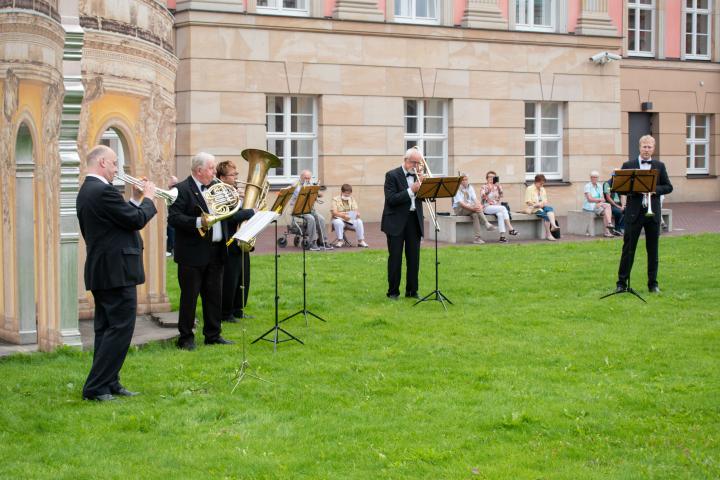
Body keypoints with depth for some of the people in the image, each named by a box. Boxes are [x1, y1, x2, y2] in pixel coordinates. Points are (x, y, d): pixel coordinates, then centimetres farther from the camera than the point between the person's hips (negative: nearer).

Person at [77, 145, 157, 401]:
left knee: (107, 328, 14)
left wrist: (136, 199, 11)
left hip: (101, 271, 11)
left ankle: (109, 384, 20)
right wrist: (148, 199, 0)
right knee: (121, 327, -8)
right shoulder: (104, 191, -18)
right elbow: (137, 220, -15)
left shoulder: (87, 191, 14)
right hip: (117, 271, -11)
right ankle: (95, 387, -8)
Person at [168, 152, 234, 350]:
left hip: (216, 251, 7)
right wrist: (198, 222, -28)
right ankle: (186, 338, 8)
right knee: (189, 296, 1)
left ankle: (213, 335, 21)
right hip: (193, 254, -7)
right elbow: (174, 218, -19)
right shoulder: (182, 190, -10)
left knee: (214, 296, 12)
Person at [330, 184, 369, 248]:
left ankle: (361, 241, -19)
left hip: (351, 220, 3)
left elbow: (356, 211, 5)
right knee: (338, 222, -38)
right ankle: (340, 240, -22)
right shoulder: (336, 200, 2)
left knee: (359, 221, -27)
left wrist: (357, 214, -22)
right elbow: (334, 212, -12)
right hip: (339, 219, -3)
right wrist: (343, 216, -30)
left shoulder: (352, 200, 16)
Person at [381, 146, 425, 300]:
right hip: (396, 222, -5)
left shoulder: (418, 176, 11)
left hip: (414, 220, 5)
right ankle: (393, 292, 6)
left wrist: (423, 187, -12)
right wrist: (411, 190, -21)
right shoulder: (392, 175, -5)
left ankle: (412, 290, 14)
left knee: (414, 257, 6)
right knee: (395, 257, -1)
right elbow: (391, 199, -15)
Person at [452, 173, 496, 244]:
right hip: (459, 209, -5)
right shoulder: (457, 189, -10)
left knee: (475, 214, -32)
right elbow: (460, 203, -22)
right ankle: (487, 224, -40)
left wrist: (478, 205, -24)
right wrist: (472, 208, -34)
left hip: (470, 207, 5)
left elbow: (475, 199, 0)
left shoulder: (470, 187, 10)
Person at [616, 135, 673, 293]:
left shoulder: (659, 166, 8)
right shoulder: (628, 165, 3)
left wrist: (655, 189, -11)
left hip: (653, 213, 2)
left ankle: (653, 283, 14)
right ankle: (622, 282, 5)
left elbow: (668, 187, 7)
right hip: (634, 212, -2)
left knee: (653, 249, 6)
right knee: (628, 248, -1)